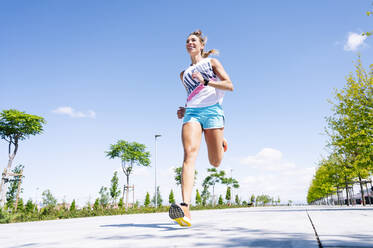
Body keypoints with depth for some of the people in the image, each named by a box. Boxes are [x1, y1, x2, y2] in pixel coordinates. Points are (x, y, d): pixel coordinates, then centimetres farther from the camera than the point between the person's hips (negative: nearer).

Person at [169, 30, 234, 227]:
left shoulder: (212, 62, 16)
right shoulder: (184, 74, 26)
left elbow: (230, 86, 4)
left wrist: (205, 81, -9)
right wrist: (185, 109, 14)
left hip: (212, 109, -2)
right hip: (192, 112, 2)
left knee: (215, 163, 0)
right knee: (189, 154, -24)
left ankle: (221, 141, 39)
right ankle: (185, 207, -36)